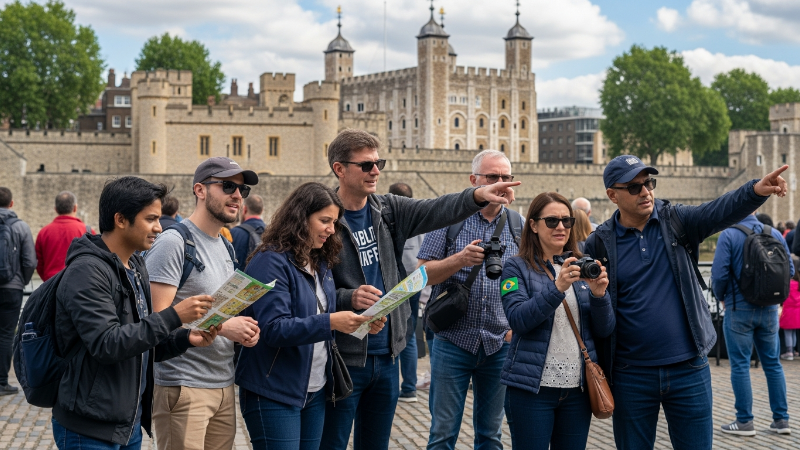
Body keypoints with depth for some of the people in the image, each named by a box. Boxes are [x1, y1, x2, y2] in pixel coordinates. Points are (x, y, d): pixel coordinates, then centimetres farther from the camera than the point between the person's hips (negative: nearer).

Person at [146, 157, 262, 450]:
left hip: (224, 387, 8)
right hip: (183, 388, -8)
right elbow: (156, 316, -18)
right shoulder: (173, 243, -11)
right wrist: (221, 327, -19)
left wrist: (243, 330, 3)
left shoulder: (226, 247, 18)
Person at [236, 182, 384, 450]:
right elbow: (273, 329, -22)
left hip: (316, 391, 8)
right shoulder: (271, 262, -14)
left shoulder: (321, 264, 12)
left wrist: (362, 324, -2)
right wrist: (330, 322, -30)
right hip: (274, 394, -8)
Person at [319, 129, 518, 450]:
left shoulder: (389, 211, 7)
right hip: (343, 359, -6)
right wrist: (349, 298, -29)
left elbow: (435, 211, -8)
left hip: (386, 356, 6)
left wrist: (478, 196, -24)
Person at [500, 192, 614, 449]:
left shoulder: (582, 267, 10)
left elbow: (604, 330, 6)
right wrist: (557, 288, -26)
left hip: (577, 387, 4)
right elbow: (517, 319, -15)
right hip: (532, 388, -3)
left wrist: (599, 294, -13)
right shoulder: (517, 268, 0)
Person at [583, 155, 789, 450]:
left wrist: (756, 190, -36)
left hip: (689, 370, 1)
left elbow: (720, 211, -17)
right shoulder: (599, 244, -1)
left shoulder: (676, 221, 1)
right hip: (632, 377, 0)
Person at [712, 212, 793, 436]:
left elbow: (720, 273, -16)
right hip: (769, 309, 4)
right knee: (772, 363, 12)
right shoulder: (775, 234, 3)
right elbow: (789, 268, 6)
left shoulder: (728, 235, -11)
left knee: (740, 365, 3)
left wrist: (721, 297, 3)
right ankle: (781, 419, 15)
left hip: (739, 308, -4)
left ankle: (744, 421, 5)